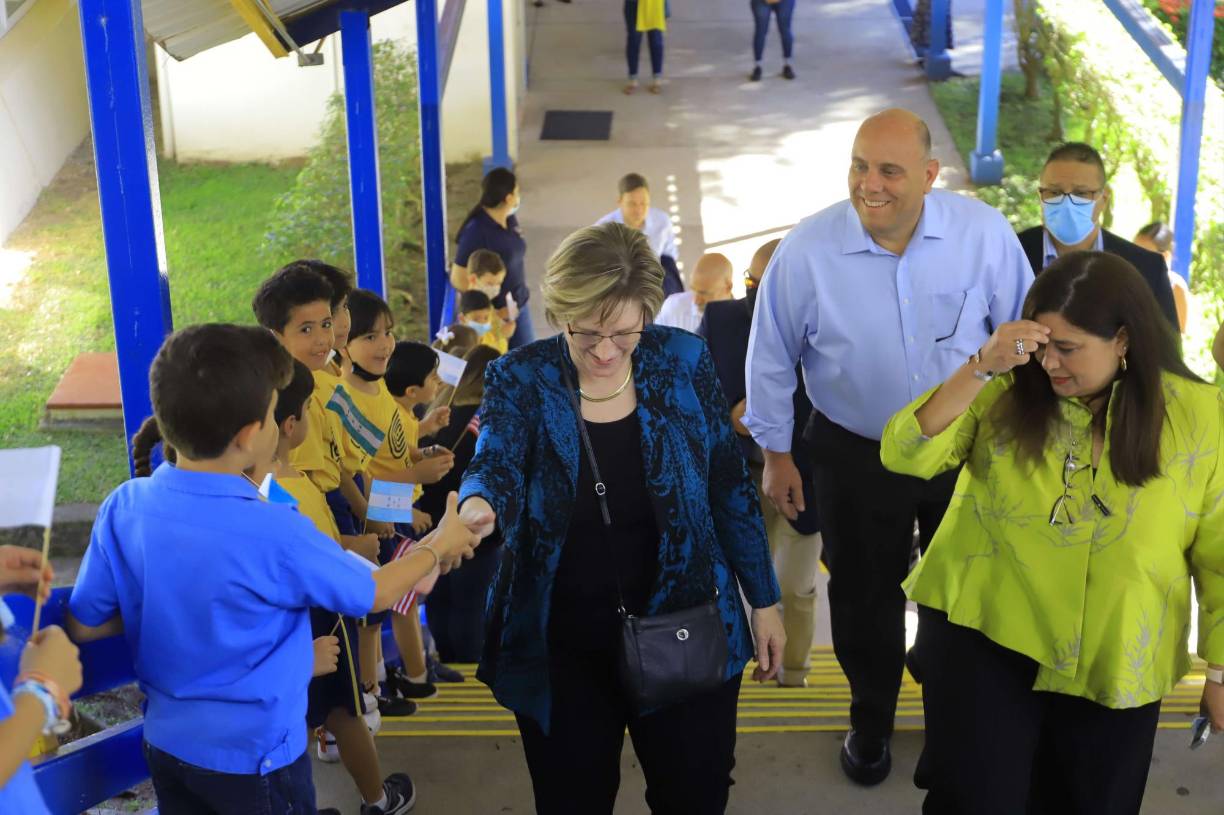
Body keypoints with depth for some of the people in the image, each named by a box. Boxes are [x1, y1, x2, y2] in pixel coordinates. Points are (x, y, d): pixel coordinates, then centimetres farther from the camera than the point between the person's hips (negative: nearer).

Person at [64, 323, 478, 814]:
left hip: (165, 742, 5)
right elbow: (375, 594, -10)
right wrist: (437, 548, 7)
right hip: (251, 756, -5)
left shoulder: (123, 507, -13)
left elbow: (83, 625, -2)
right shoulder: (275, 535, -26)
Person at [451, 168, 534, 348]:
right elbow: (458, 280, -20)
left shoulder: (510, 220, 1)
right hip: (492, 314, -7)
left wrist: (521, 291, 14)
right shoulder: (476, 231, -23)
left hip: (518, 307, 8)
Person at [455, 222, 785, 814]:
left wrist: (763, 600, 5)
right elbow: (496, 466, -27)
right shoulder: (520, 379, -10)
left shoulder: (683, 362, -7)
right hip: (561, 648, 0)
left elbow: (729, 487, 1)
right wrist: (476, 508, -51)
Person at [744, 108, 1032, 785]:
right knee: (864, 596, 18)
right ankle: (871, 718, 46)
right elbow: (772, 357, -7)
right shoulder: (808, 249, -20)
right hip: (855, 456, -1)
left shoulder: (985, 234, -19)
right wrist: (775, 453, 0)